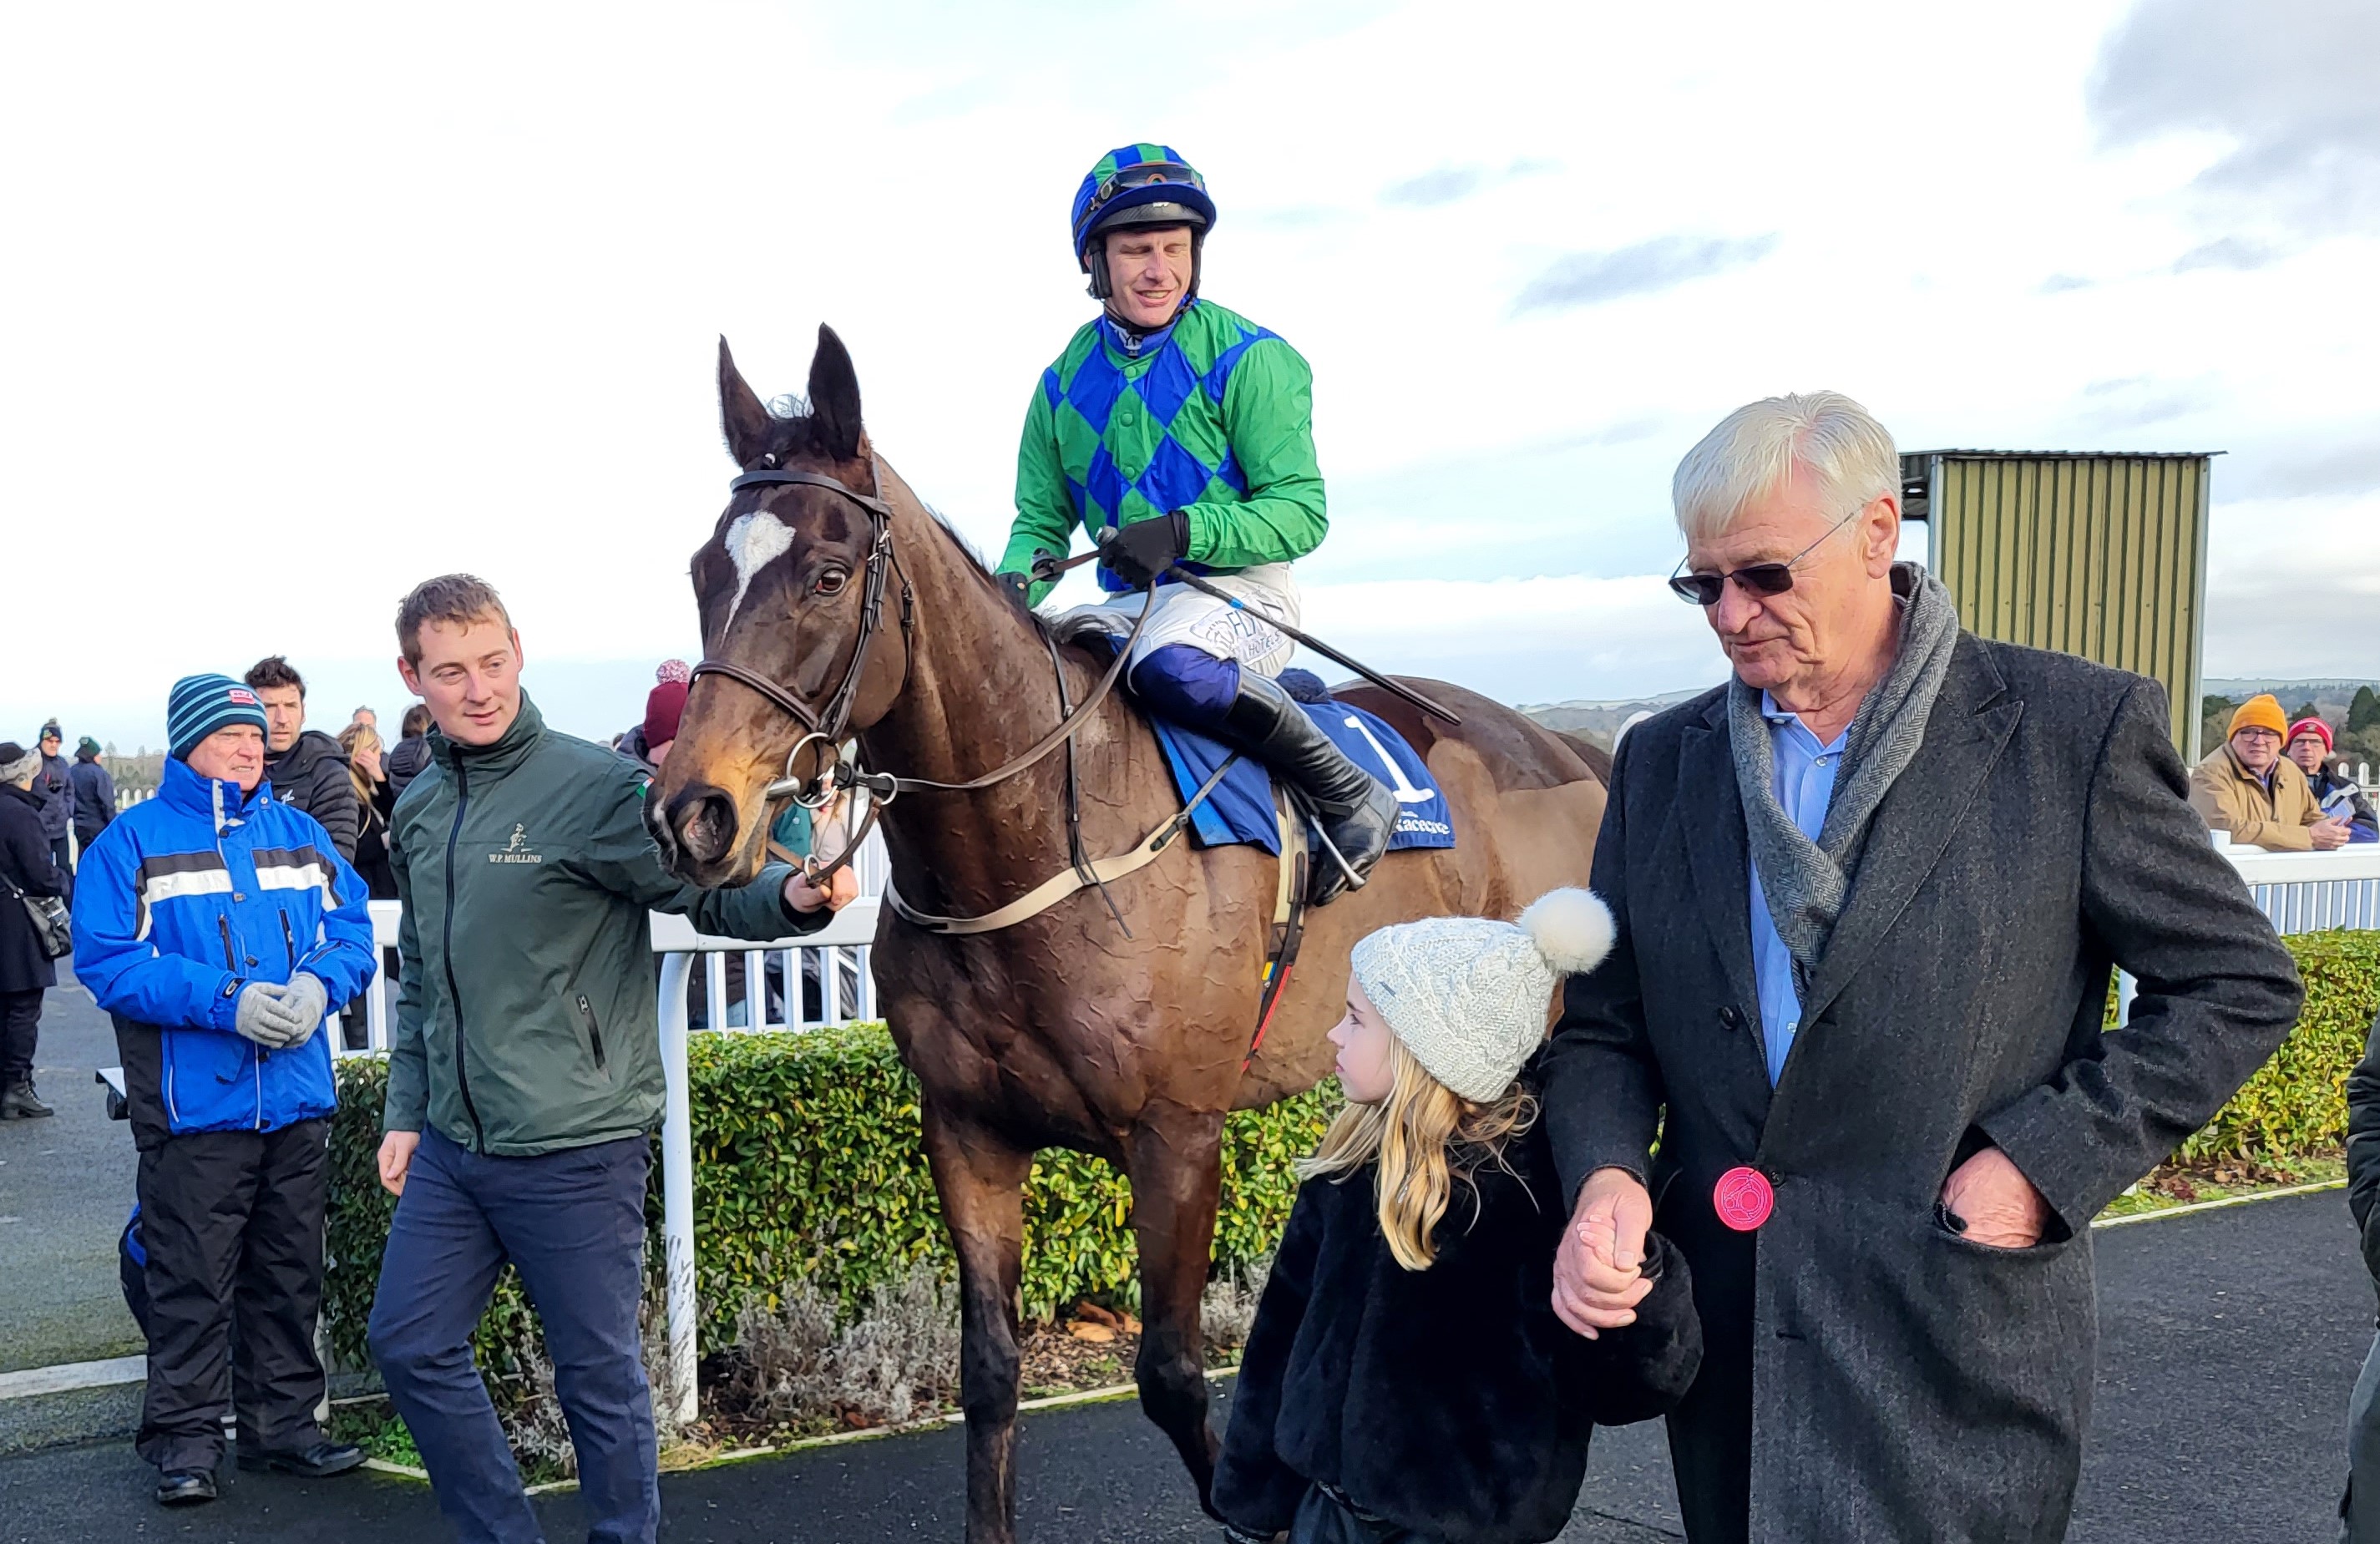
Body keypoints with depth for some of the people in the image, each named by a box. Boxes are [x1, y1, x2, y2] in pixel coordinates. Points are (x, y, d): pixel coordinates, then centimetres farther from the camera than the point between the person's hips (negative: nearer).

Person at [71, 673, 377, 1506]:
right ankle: (186, 1437, 14)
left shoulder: (297, 833, 11)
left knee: (290, 1273, 13)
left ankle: (282, 1423, 26)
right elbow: (106, 960, -12)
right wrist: (225, 1001, -21)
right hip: (195, 1103, -4)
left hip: (298, 1100, 5)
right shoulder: (131, 842, -3)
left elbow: (353, 927, 7)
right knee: (193, 1280, 1)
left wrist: (317, 983, -14)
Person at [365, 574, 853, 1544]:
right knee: (407, 1345, 14)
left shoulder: (594, 787, -13)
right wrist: (405, 1111, 15)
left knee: (599, 1376, 5)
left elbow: (711, 891, -16)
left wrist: (793, 895, -37)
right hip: (451, 1150, 7)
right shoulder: (418, 810, 8)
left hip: (577, 1152, -7)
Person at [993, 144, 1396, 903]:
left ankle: (1350, 794, -18)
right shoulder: (1064, 384, 8)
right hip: (1129, 603, 6)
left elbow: (1300, 512, -11)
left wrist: (1183, 530, -27)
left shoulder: (1250, 359, -6)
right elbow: (1042, 518, 12)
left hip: (1241, 589, -5)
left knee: (1169, 665, -38)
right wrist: (1016, 582, -12)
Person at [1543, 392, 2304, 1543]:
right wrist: (1607, 1175, -12)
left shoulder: (2072, 729, -5)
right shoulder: (1662, 760, 7)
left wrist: (2044, 1160, -11)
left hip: (1954, 1359, -4)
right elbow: (1604, 1028, 9)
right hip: (1725, 1335, 4)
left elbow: (2242, 985, -1)